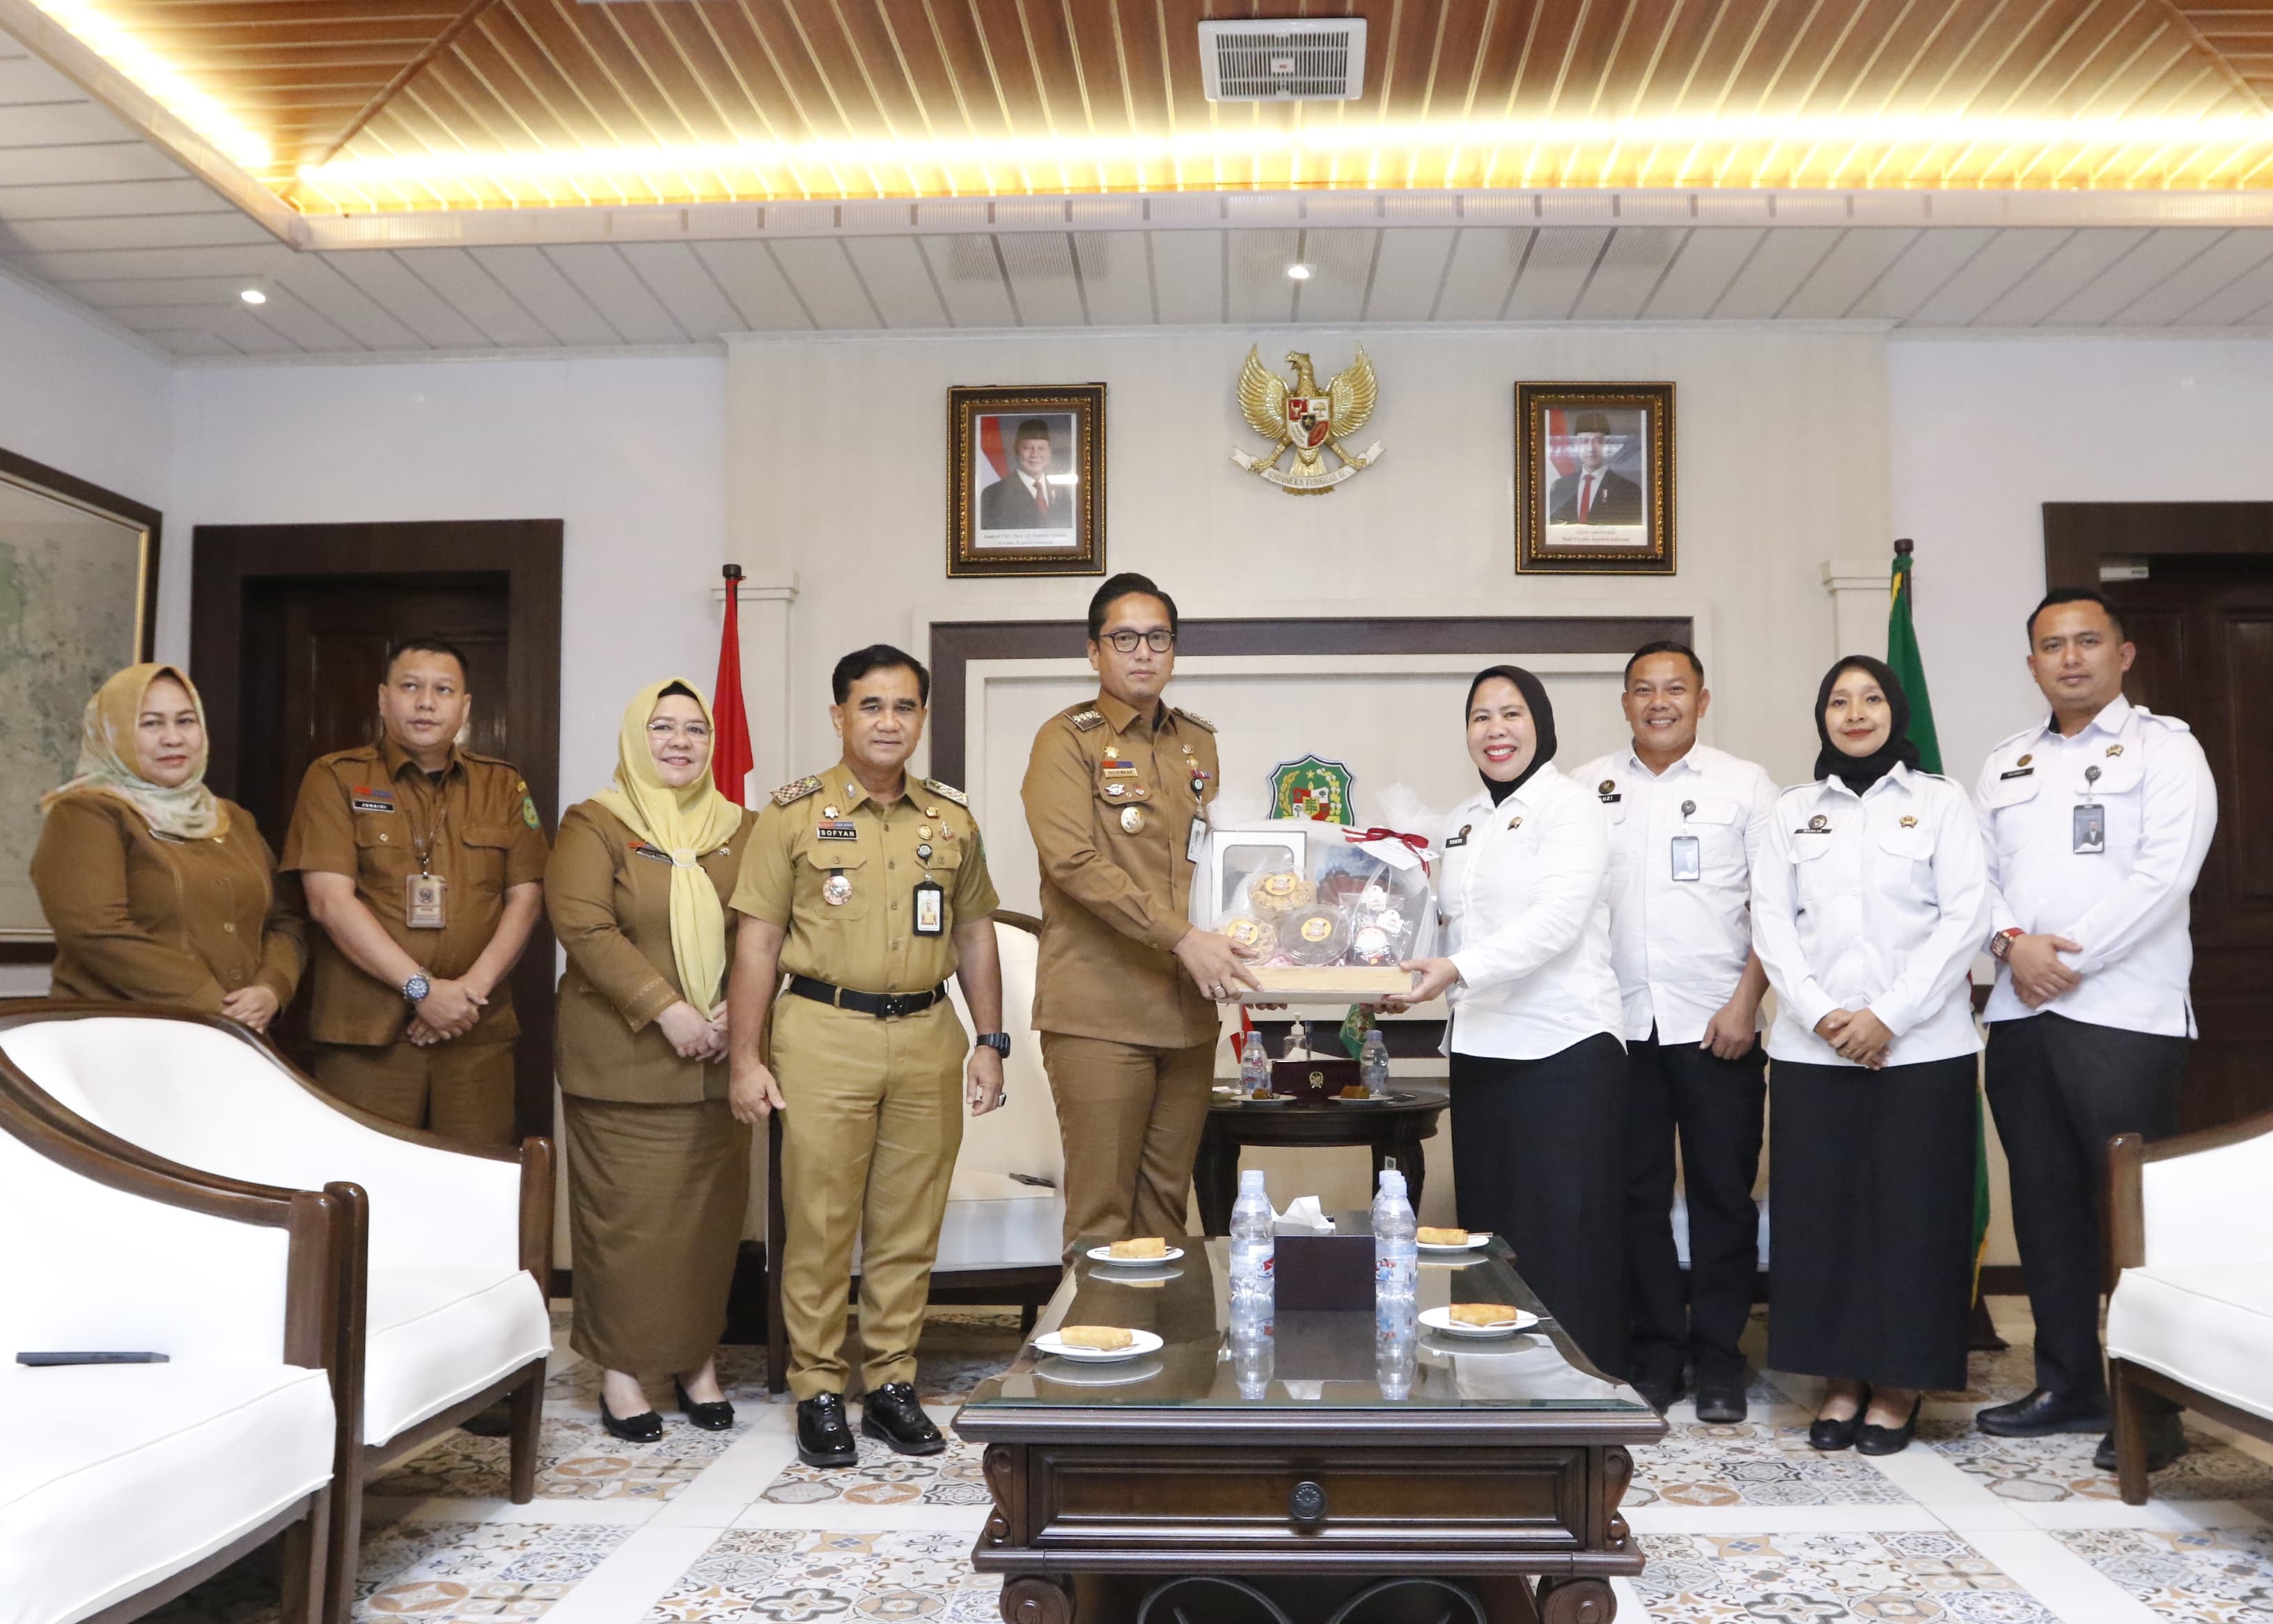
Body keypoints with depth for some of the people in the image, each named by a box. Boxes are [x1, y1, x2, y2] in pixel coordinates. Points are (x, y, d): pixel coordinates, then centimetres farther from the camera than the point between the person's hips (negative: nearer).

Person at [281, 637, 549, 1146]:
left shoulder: (503, 785, 12)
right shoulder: (336, 778, 3)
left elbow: (525, 896, 7)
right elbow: (329, 899, -7)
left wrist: (475, 984, -8)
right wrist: (421, 987, -13)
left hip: (478, 1029, 3)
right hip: (366, 1030, -2)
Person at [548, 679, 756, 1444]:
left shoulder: (740, 831, 12)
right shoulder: (594, 826, 0)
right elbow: (584, 928, -12)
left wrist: (734, 1011, -9)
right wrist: (666, 1011, -18)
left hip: (717, 1059, 4)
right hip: (623, 1059, -3)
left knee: (712, 1210, 7)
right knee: (626, 1215, 0)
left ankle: (698, 1359, 22)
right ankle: (621, 1370, 13)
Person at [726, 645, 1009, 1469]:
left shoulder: (952, 818, 11)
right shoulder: (794, 813, 1)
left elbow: (975, 935, 15)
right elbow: (758, 941, -1)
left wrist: (990, 1041, 9)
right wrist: (746, 1059, -5)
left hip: (927, 1037, 3)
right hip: (825, 1033, -3)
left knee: (910, 1225, 8)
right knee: (820, 1224, 1)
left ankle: (892, 1383, 21)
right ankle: (818, 1392, 14)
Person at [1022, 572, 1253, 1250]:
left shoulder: (1199, 743, 16)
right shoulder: (1067, 740, -2)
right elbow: (1073, 860, -15)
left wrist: (1242, 958, 8)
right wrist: (1183, 939, -20)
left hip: (1189, 1009, 6)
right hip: (1099, 1011, -5)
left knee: (1167, 1207, 11)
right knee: (1101, 1213, -2)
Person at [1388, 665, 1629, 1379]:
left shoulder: (1570, 807, -5)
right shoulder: (1464, 820, 17)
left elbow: (1557, 919, -19)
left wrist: (1458, 970, -29)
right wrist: (1397, 972, 3)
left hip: (1563, 1050, -7)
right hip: (1480, 1048, 7)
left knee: (1564, 1236, -5)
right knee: (1489, 1227, 10)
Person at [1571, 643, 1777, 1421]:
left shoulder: (1744, 785, 4)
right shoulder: (1588, 788, 8)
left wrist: (1745, 1003, -8)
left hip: (1718, 1027, -1)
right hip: (1619, 1027, 2)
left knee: (1722, 1193, 4)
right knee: (1637, 1194, 7)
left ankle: (1718, 1356, 16)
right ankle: (1655, 1350, 19)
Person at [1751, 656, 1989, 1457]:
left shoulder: (1940, 800, 6)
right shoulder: (1793, 809, 12)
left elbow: (1965, 917, -3)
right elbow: (1771, 920, 4)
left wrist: (1888, 1016, -11)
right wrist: (1821, 1013, -10)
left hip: (1920, 1045, -2)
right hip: (1813, 1048, 2)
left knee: (1911, 1212, 0)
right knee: (1820, 1211, 2)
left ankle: (1898, 1385, 13)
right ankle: (1841, 1378, 14)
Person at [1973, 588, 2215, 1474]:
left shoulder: (2163, 747, 1)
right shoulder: (2005, 764, 18)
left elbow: (2164, 874, -11)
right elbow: (1979, 873, 11)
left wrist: (2070, 958, -13)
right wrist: (2013, 943, -8)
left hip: (2123, 1011, -5)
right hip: (2020, 1013, 6)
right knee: (2047, 1204, 10)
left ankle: (2150, 1405, 7)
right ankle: (2068, 1384, 21)